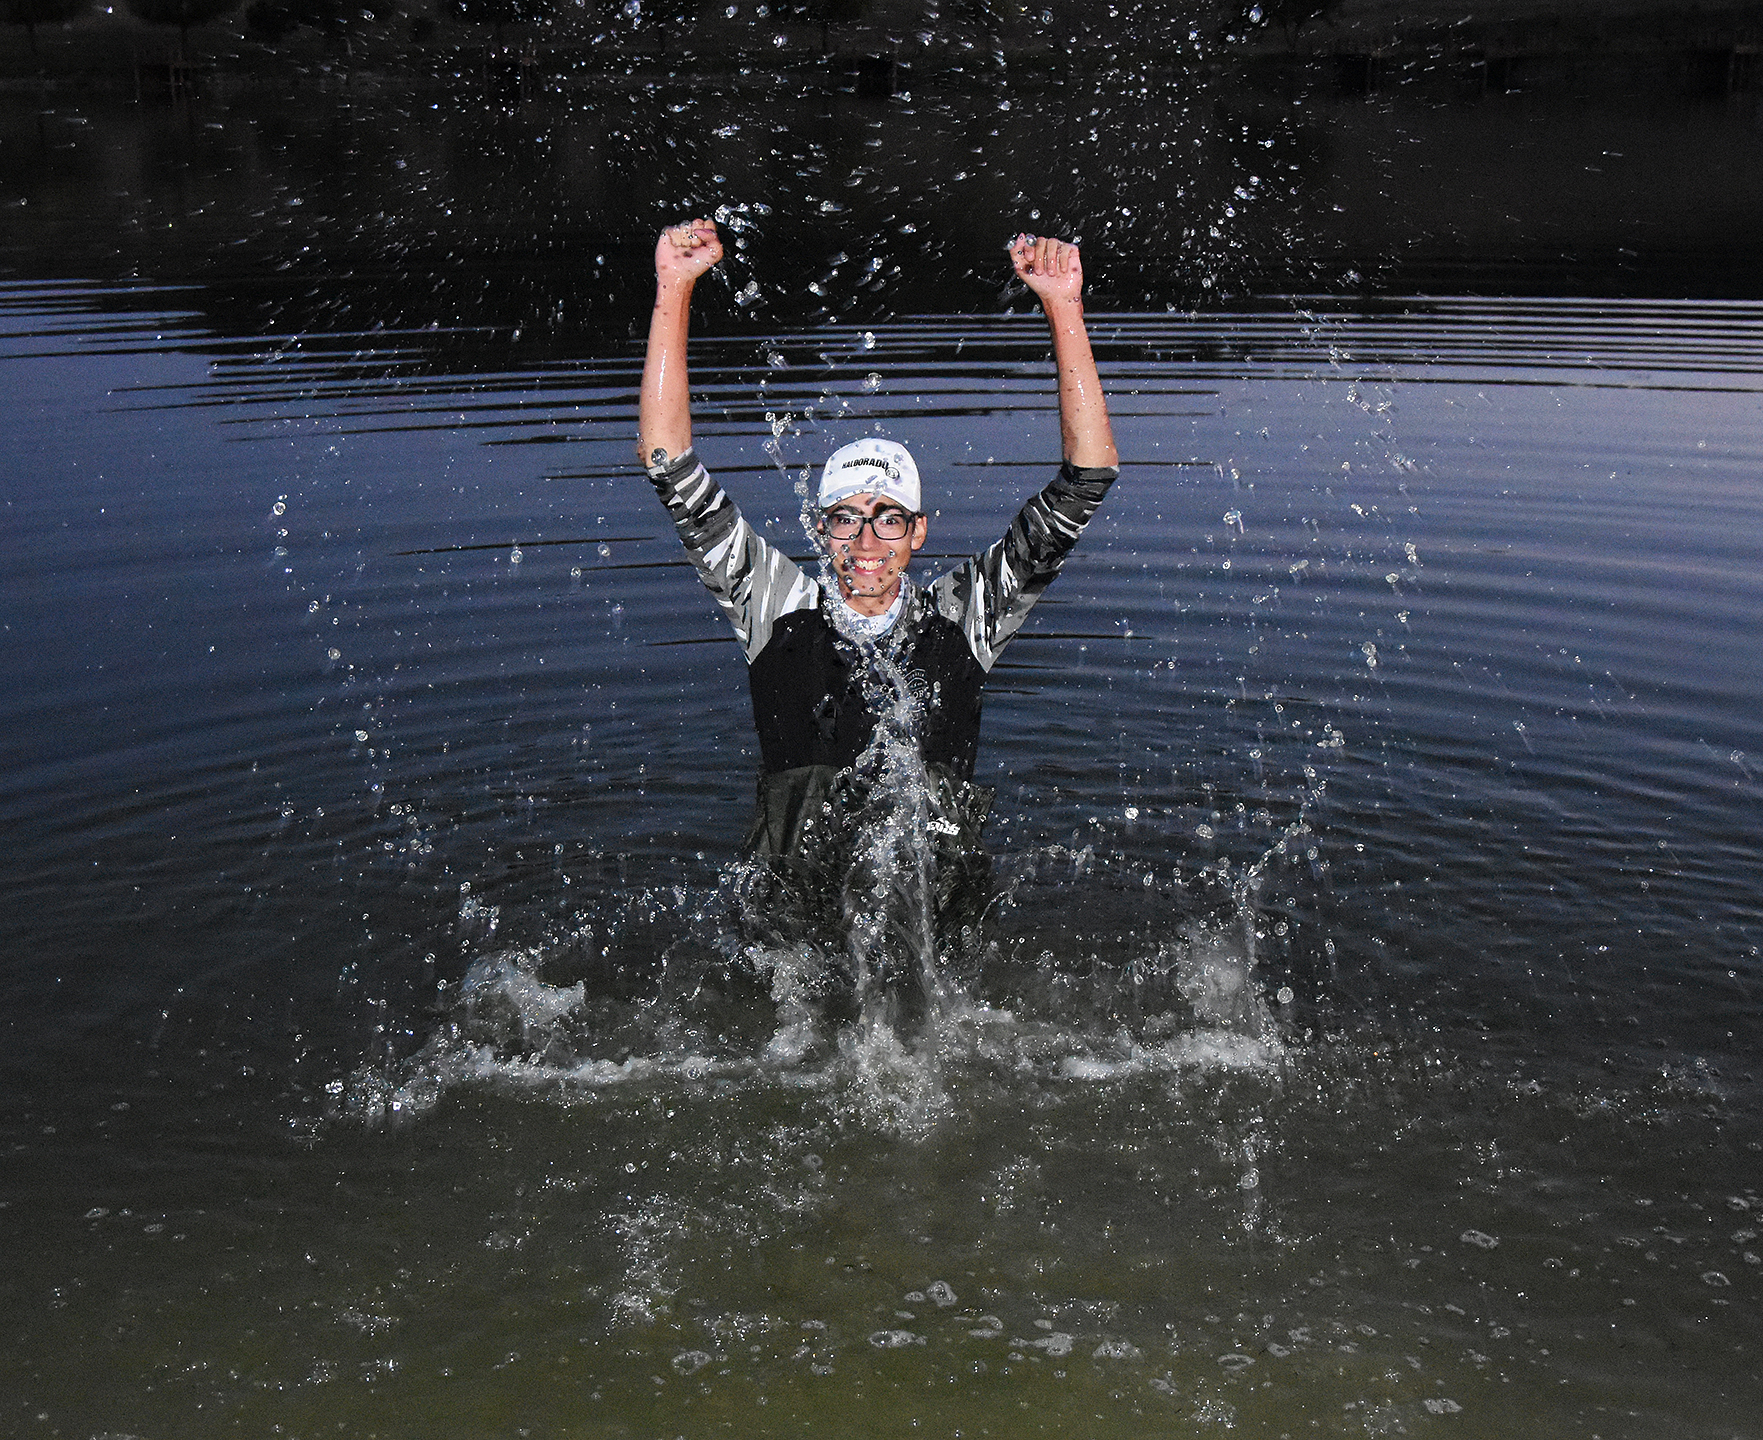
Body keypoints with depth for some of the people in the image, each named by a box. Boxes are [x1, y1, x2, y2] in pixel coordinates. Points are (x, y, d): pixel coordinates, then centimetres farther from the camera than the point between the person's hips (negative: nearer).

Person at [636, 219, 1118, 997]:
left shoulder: (961, 617, 6)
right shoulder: (779, 609, 6)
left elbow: (1086, 478, 3)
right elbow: (671, 467, 2)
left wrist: (1064, 308, -4)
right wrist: (673, 293, -4)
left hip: (944, 941, 1)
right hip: (795, 938, -1)